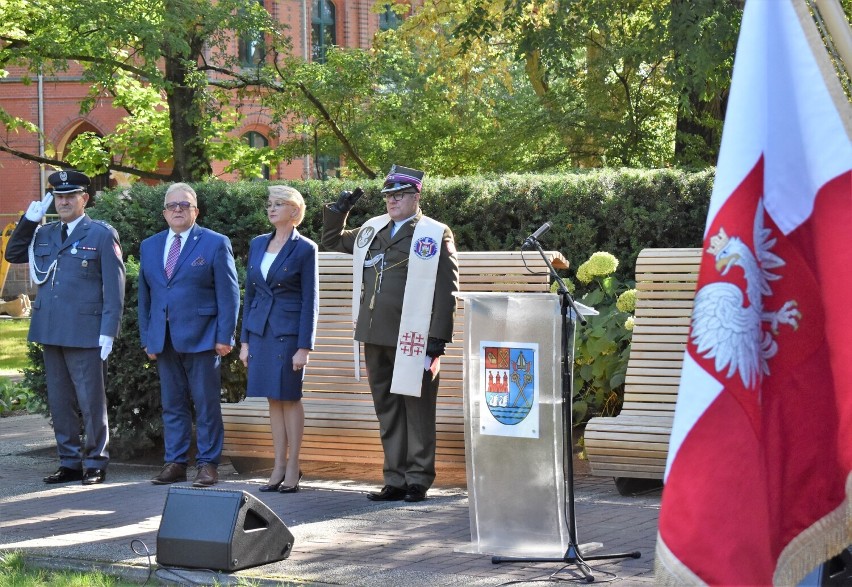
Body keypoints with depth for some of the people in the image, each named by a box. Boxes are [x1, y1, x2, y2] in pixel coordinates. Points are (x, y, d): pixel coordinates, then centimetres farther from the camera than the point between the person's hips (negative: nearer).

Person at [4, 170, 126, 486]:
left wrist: (108, 332, -11)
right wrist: (29, 221, 8)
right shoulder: (44, 233, 14)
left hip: (86, 332, -6)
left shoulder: (102, 234, -2)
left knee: (91, 401, -1)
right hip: (50, 331, 6)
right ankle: (69, 462, 18)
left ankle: (96, 463, 8)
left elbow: (114, 287, -5)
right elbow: (12, 255, 21)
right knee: (59, 402, 10)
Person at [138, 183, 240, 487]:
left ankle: (207, 464, 4)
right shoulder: (150, 246, 14)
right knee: (172, 404, 8)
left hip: (201, 337, -4)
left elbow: (229, 294, -3)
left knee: (206, 404, -1)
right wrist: (147, 338, 11)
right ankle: (175, 463, 13)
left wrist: (224, 336, -9)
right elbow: (145, 296, 17)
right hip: (164, 340, 5)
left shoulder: (215, 244, 0)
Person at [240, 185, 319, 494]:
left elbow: (310, 300, -7)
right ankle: (279, 466, 12)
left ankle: (293, 468, 3)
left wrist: (304, 347, -12)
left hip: (289, 330, -5)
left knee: (290, 397, -2)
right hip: (261, 329, 5)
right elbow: (249, 293, 14)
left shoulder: (305, 249, -5)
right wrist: (245, 340, 10)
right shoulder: (257, 244, 11)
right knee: (273, 399, 7)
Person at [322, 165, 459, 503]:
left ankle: (418, 480, 8)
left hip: (413, 340, -6)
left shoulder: (436, 235, -2)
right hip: (376, 337, 6)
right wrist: (338, 211, 13)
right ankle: (395, 480, 15)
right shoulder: (371, 230, 15)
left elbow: (446, 290, -7)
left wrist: (438, 336, -13)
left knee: (417, 411, 1)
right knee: (387, 411, 9)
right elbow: (332, 241, 31)